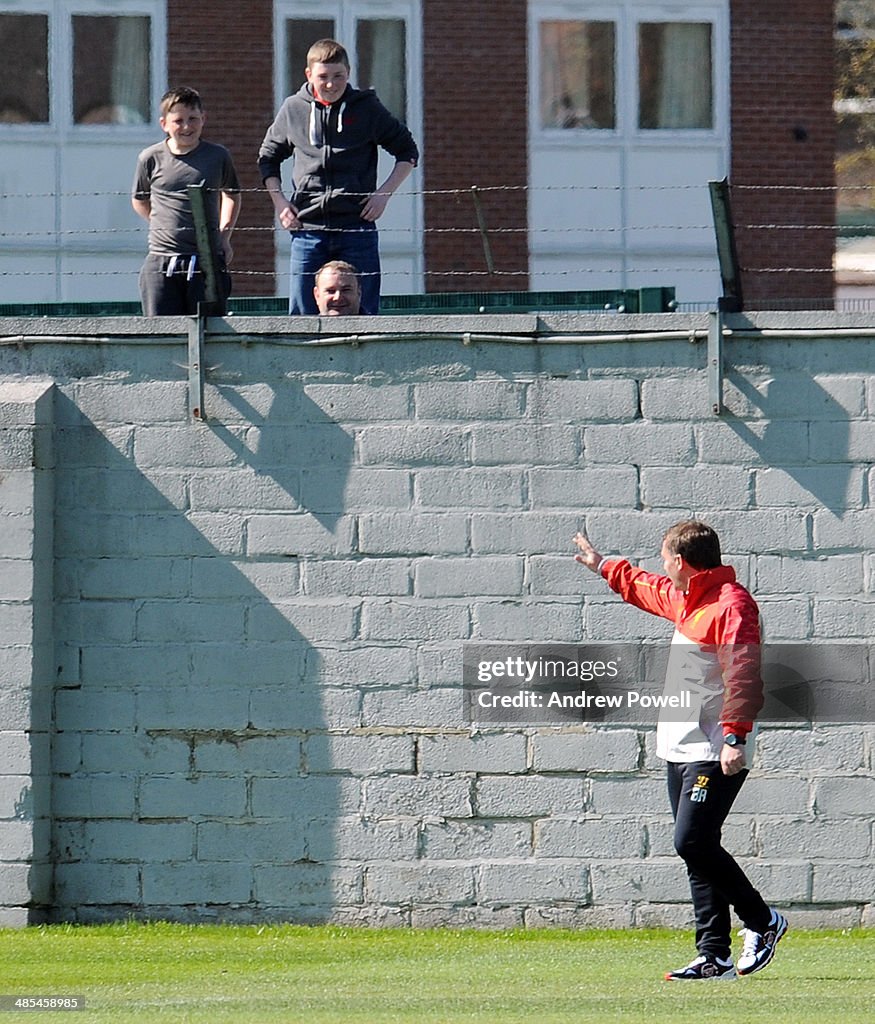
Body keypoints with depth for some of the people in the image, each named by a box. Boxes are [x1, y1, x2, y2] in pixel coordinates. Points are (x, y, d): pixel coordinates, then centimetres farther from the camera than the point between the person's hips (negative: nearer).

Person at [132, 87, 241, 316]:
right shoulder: (151, 159, 3)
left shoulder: (218, 156, 5)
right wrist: (167, 227, 13)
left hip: (207, 262, 0)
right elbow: (139, 201, 21)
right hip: (162, 262, 0)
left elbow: (231, 194, 23)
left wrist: (223, 235, 15)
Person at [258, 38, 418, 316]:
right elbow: (268, 158, 23)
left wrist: (384, 192, -2)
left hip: (357, 227, -2)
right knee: (302, 315, 0)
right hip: (308, 228, 2)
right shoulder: (293, 110, 8)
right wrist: (279, 201, 9)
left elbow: (407, 152, 12)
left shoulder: (367, 108, 3)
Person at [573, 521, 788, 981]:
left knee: (693, 841, -16)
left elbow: (742, 674, -23)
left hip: (715, 753, -10)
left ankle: (761, 922, 0)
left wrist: (735, 736, -31)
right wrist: (603, 565, 53)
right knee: (695, 848, 5)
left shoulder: (731, 604, -14)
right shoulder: (685, 598, 17)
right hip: (681, 750, 10)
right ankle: (715, 956, 6)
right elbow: (644, 588, 40)